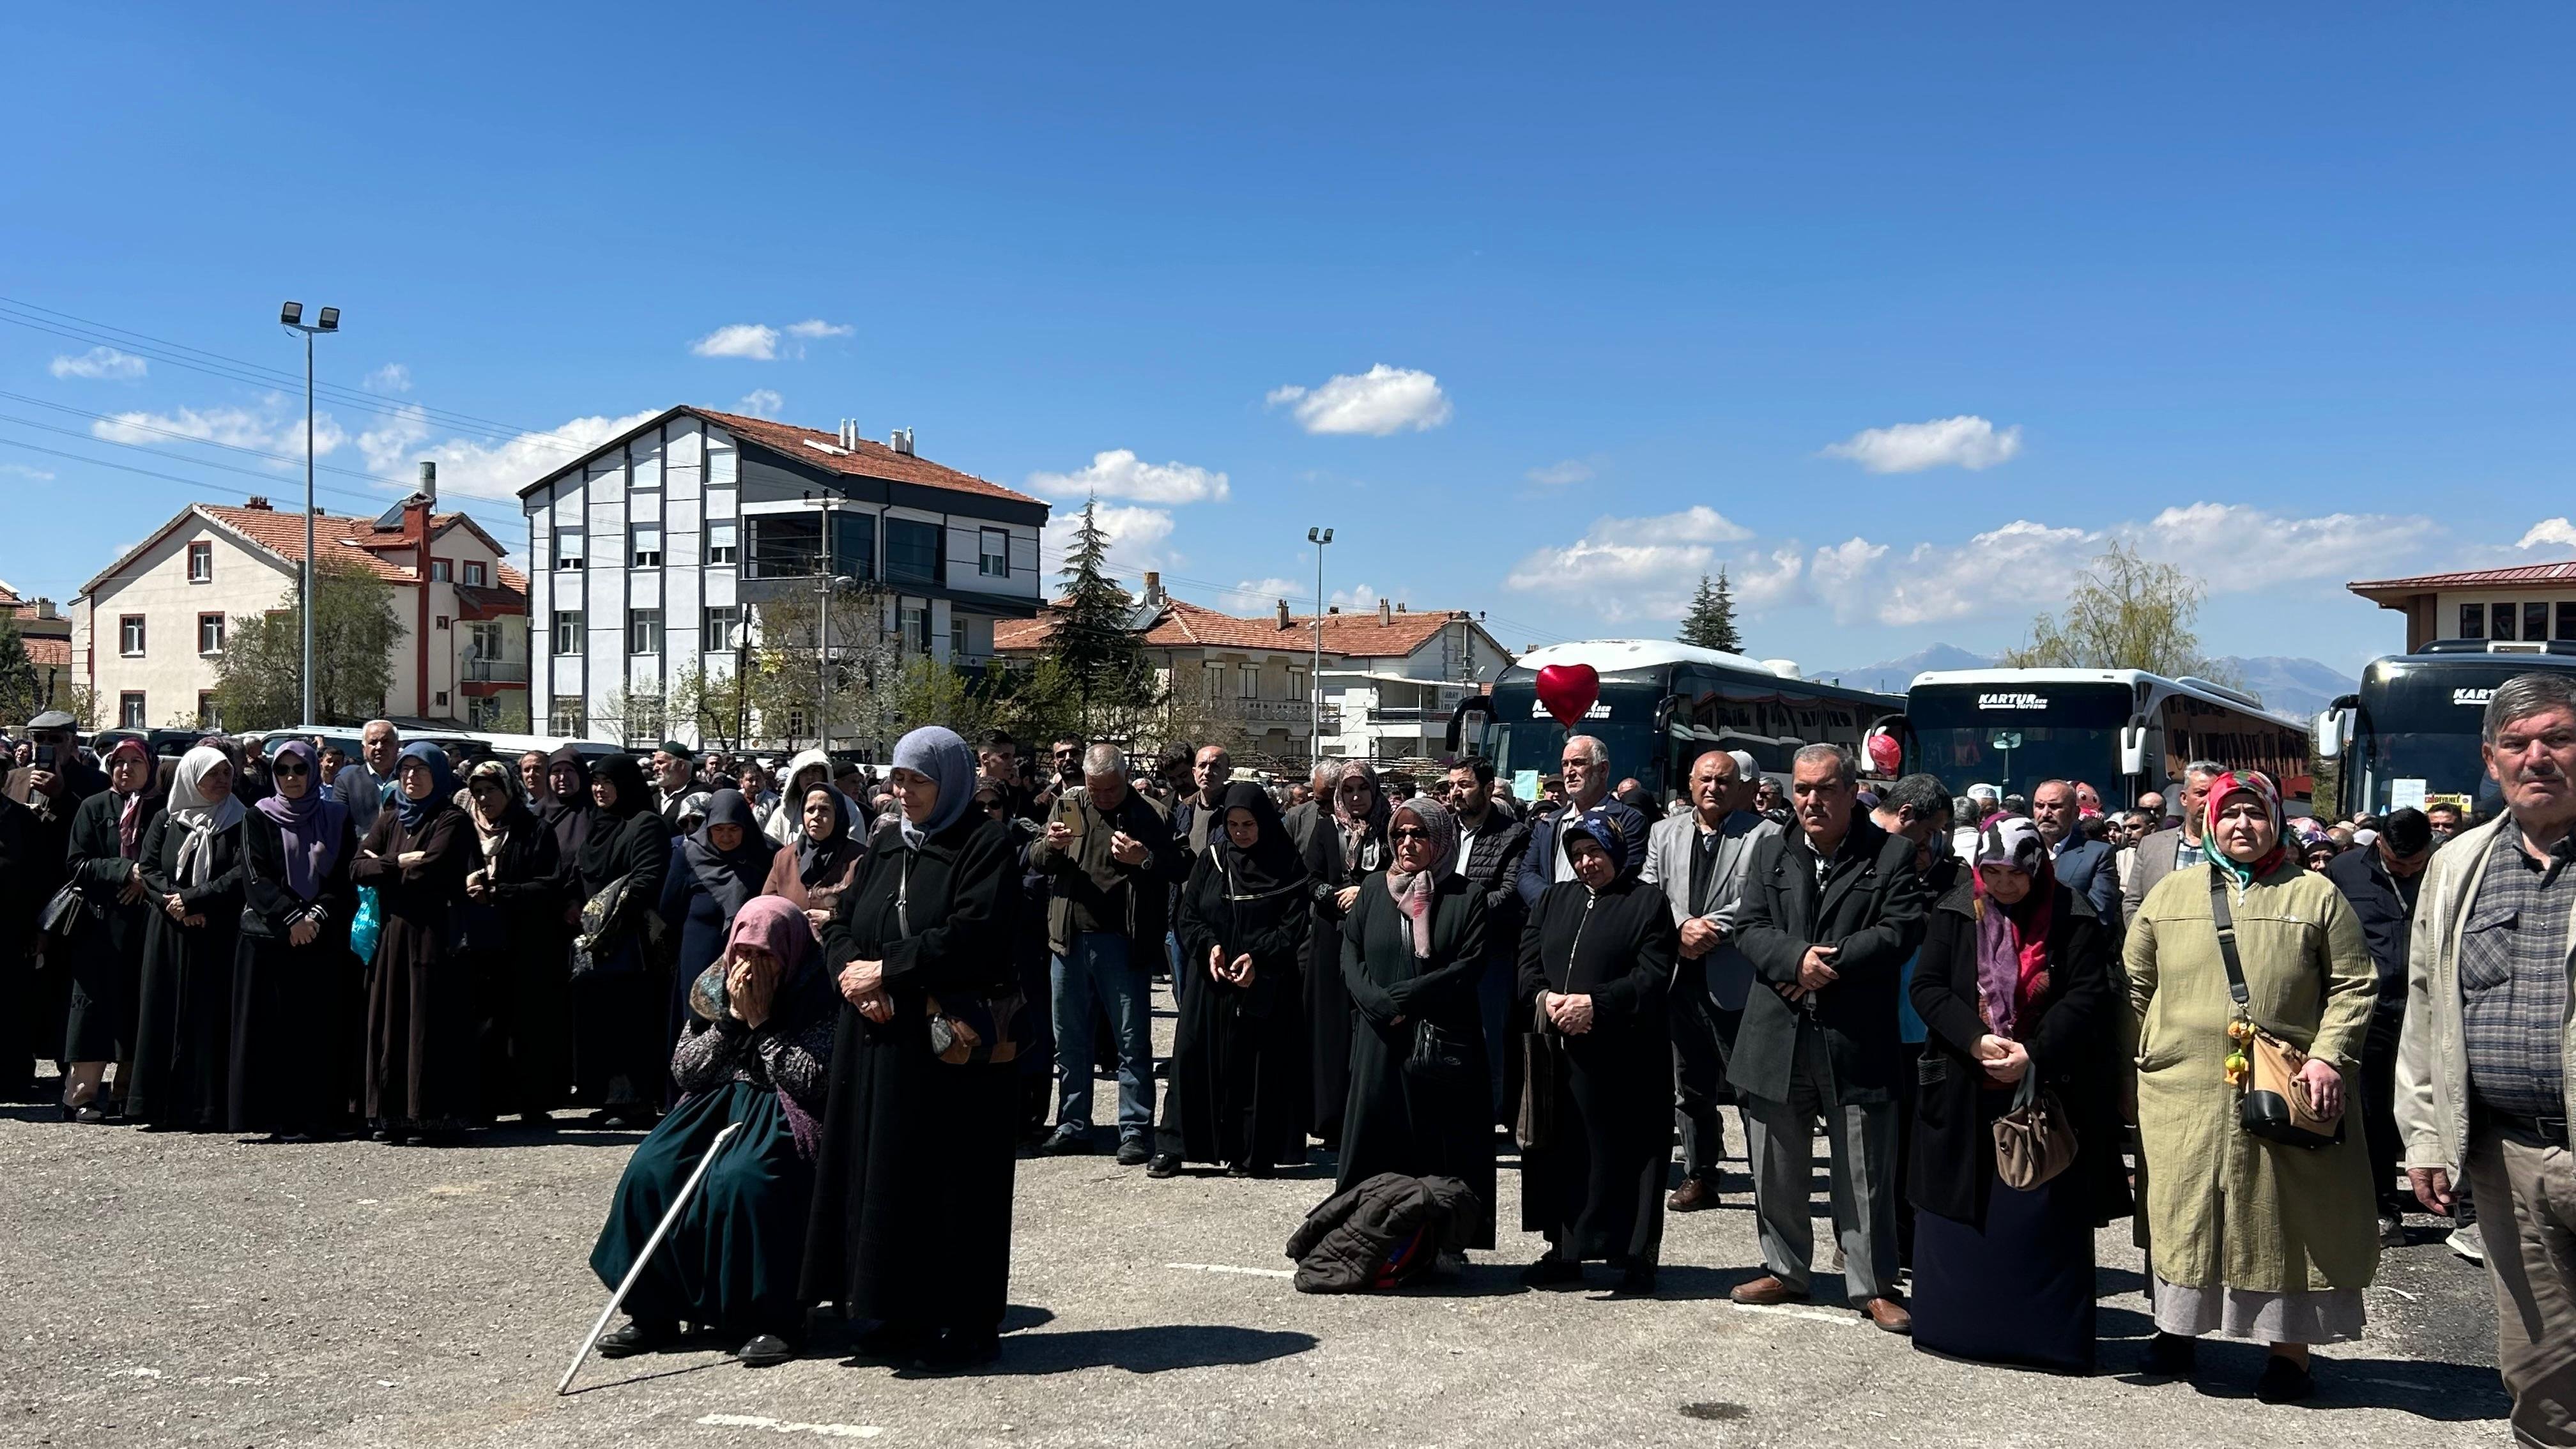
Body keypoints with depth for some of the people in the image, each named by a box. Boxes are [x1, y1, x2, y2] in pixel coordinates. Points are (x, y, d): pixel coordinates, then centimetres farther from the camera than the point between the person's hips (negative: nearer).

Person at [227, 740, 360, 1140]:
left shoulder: (337, 819, 11)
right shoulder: (258, 818, 8)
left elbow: (345, 879, 4)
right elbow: (256, 878, -2)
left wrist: (317, 916, -11)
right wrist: (292, 917, -14)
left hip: (323, 939, 1)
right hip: (269, 938, -1)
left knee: (319, 1028, -2)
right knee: (272, 1028, -3)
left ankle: (315, 1115, 1)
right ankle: (277, 1117, 0)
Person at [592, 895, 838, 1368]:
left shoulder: (818, 997, -6)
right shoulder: (713, 989, 9)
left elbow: (813, 1080, -14)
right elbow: (682, 1069, 6)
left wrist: (763, 1024, -14)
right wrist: (731, 1018, -6)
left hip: (781, 1115, -5)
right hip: (715, 1104, 6)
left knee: (740, 1180, -34)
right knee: (650, 1171, -20)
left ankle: (770, 1321, -21)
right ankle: (653, 1314, -7)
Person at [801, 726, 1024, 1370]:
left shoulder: (987, 846, -6)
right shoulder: (884, 846, 15)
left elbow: (972, 935, -18)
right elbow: (840, 925, 12)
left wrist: (886, 969, -14)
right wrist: (854, 972, -9)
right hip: (878, 1039, 7)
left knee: (953, 1182, -2)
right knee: (882, 1175, 7)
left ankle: (964, 1322, 8)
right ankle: (900, 1312, 18)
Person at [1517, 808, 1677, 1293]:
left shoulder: (1648, 902, 2)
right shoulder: (1553, 899, 17)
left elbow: (1653, 977, -8)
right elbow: (1527, 961, 11)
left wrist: (1595, 1003, -16)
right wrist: (1546, 998, -9)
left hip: (1624, 1055, -4)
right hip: (1558, 1050, 4)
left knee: (1623, 1153, -1)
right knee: (1562, 1151, 7)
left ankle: (1635, 1256, 8)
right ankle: (1565, 1250, 16)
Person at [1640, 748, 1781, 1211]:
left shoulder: (1764, 835, -2)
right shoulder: (1664, 834, 13)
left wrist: (1709, 930, -16)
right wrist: (1682, 928, -10)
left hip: (1735, 981, -5)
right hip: (1679, 978, 5)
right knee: (1691, 1087, 13)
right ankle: (1699, 1177, 24)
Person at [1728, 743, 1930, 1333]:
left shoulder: (1892, 855, 0)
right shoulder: (1771, 852, 11)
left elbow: (1899, 932, -10)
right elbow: (1749, 927, 2)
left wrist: (1826, 964, -16)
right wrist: (1796, 959, -17)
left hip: (1858, 1040, -3)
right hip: (1777, 1038, 4)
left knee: (1866, 1174, 4)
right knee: (1777, 1169, 13)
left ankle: (1874, 1285, 16)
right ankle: (1785, 1271, 29)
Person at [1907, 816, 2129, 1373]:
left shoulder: (2073, 918, -3)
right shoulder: (1954, 913, 1)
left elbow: (2088, 997, -7)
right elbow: (1927, 987, -2)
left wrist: (2034, 1053, -18)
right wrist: (1976, 1040, -17)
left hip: (2049, 1090, -2)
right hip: (1963, 1094, 2)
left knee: (2048, 1215, 1)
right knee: (1961, 1210, 7)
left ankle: (2048, 1336, 10)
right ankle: (1957, 1326, 19)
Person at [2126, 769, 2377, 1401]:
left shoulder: (2315, 895, 4)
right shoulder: (2171, 894, 9)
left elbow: (2354, 986, 3)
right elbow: (2135, 987, 12)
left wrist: (2329, 1056, -10)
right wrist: (2134, 1065, 7)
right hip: (2181, 1094, 2)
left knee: (2285, 1219, 5)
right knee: (2180, 1213, 9)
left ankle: (2289, 1350, 18)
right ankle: (2175, 1328, 26)